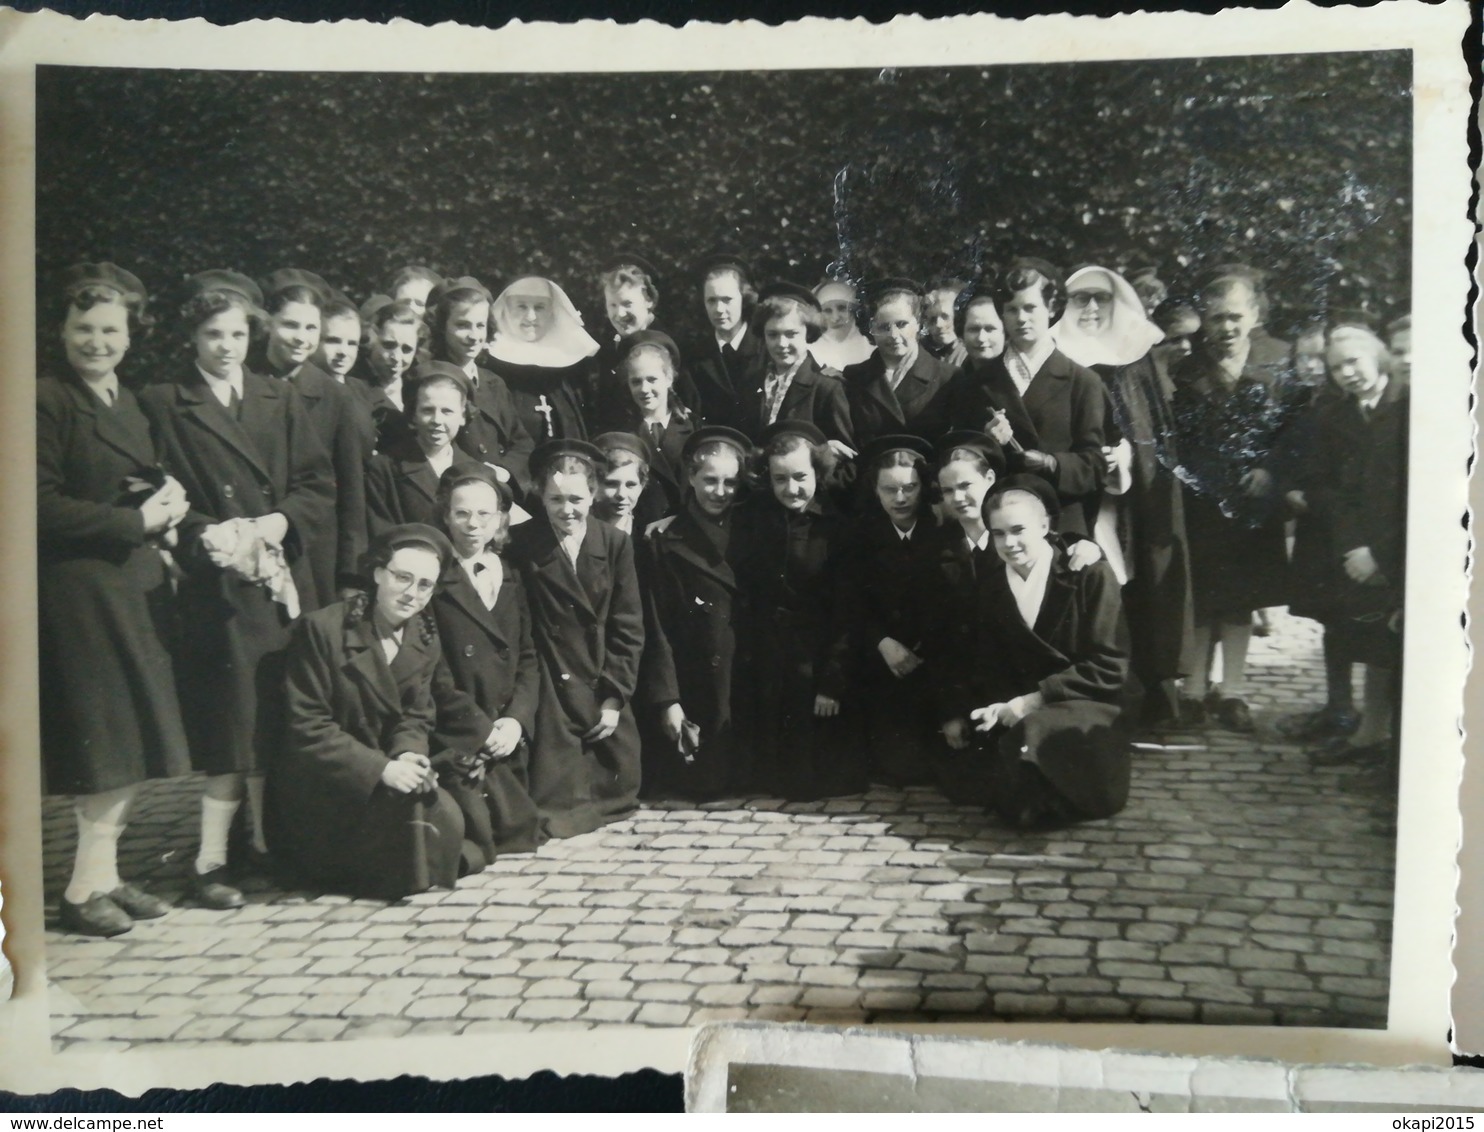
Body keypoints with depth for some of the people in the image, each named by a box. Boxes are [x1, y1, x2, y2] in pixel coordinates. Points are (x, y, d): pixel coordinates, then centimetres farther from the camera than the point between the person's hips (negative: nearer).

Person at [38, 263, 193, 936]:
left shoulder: (130, 403, 15)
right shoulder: (47, 402, -9)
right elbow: (42, 506, -15)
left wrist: (167, 504, 2)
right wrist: (135, 521, -14)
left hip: (138, 585, 8)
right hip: (79, 590, -8)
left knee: (136, 744, 10)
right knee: (104, 751, -5)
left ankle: (102, 875, 20)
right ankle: (86, 887, 7)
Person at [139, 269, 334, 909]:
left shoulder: (280, 401, 14)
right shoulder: (164, 405, 3)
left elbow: (319, 486, 9)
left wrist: (279, 522, -8)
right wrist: (207, 535, -16)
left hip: (283, 578, 4)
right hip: (216, 585, -4)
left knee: (278, 719, 6)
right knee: (237, 719, -7)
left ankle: (266, 841, 17)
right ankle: (210, 860, 1)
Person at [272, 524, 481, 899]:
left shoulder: (426, 639, 1)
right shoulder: (322, 628, -17)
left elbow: (414, 717, 4)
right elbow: (307, 725, -18)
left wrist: (409, 755, -21)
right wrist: (380, 768, -27)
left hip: (388, 771, 6)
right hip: (322, 783, -6)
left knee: (445, 817, -15)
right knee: (413, 812, -24)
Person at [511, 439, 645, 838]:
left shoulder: (616, 543, 1)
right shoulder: (521, 544, -5)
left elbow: (628, 628, 1)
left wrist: (614, 697, -4)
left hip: (605, 690, 3)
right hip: (549, 694, -2)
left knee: (616, 793, 8)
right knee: (553, 798, -4)